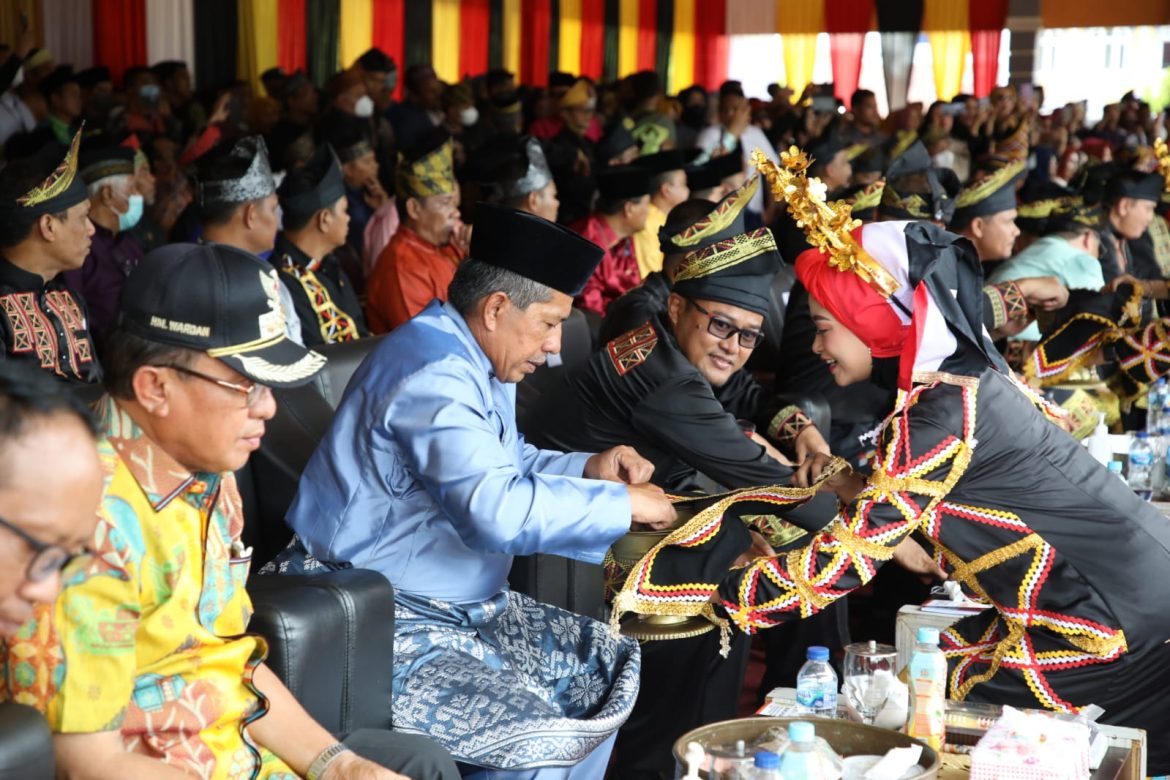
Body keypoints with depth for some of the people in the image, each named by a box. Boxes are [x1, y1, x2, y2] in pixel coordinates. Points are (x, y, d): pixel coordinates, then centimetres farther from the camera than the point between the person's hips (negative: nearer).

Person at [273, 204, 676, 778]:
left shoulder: (479, 362, 9)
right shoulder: (433, 374, -24)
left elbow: (503, 468, 24)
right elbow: (497, 510, -36)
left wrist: (590, 469, 6)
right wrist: (624, 503, -24)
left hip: (457, 607, 11)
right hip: (378, 628, -11)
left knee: (606, 665, 12)